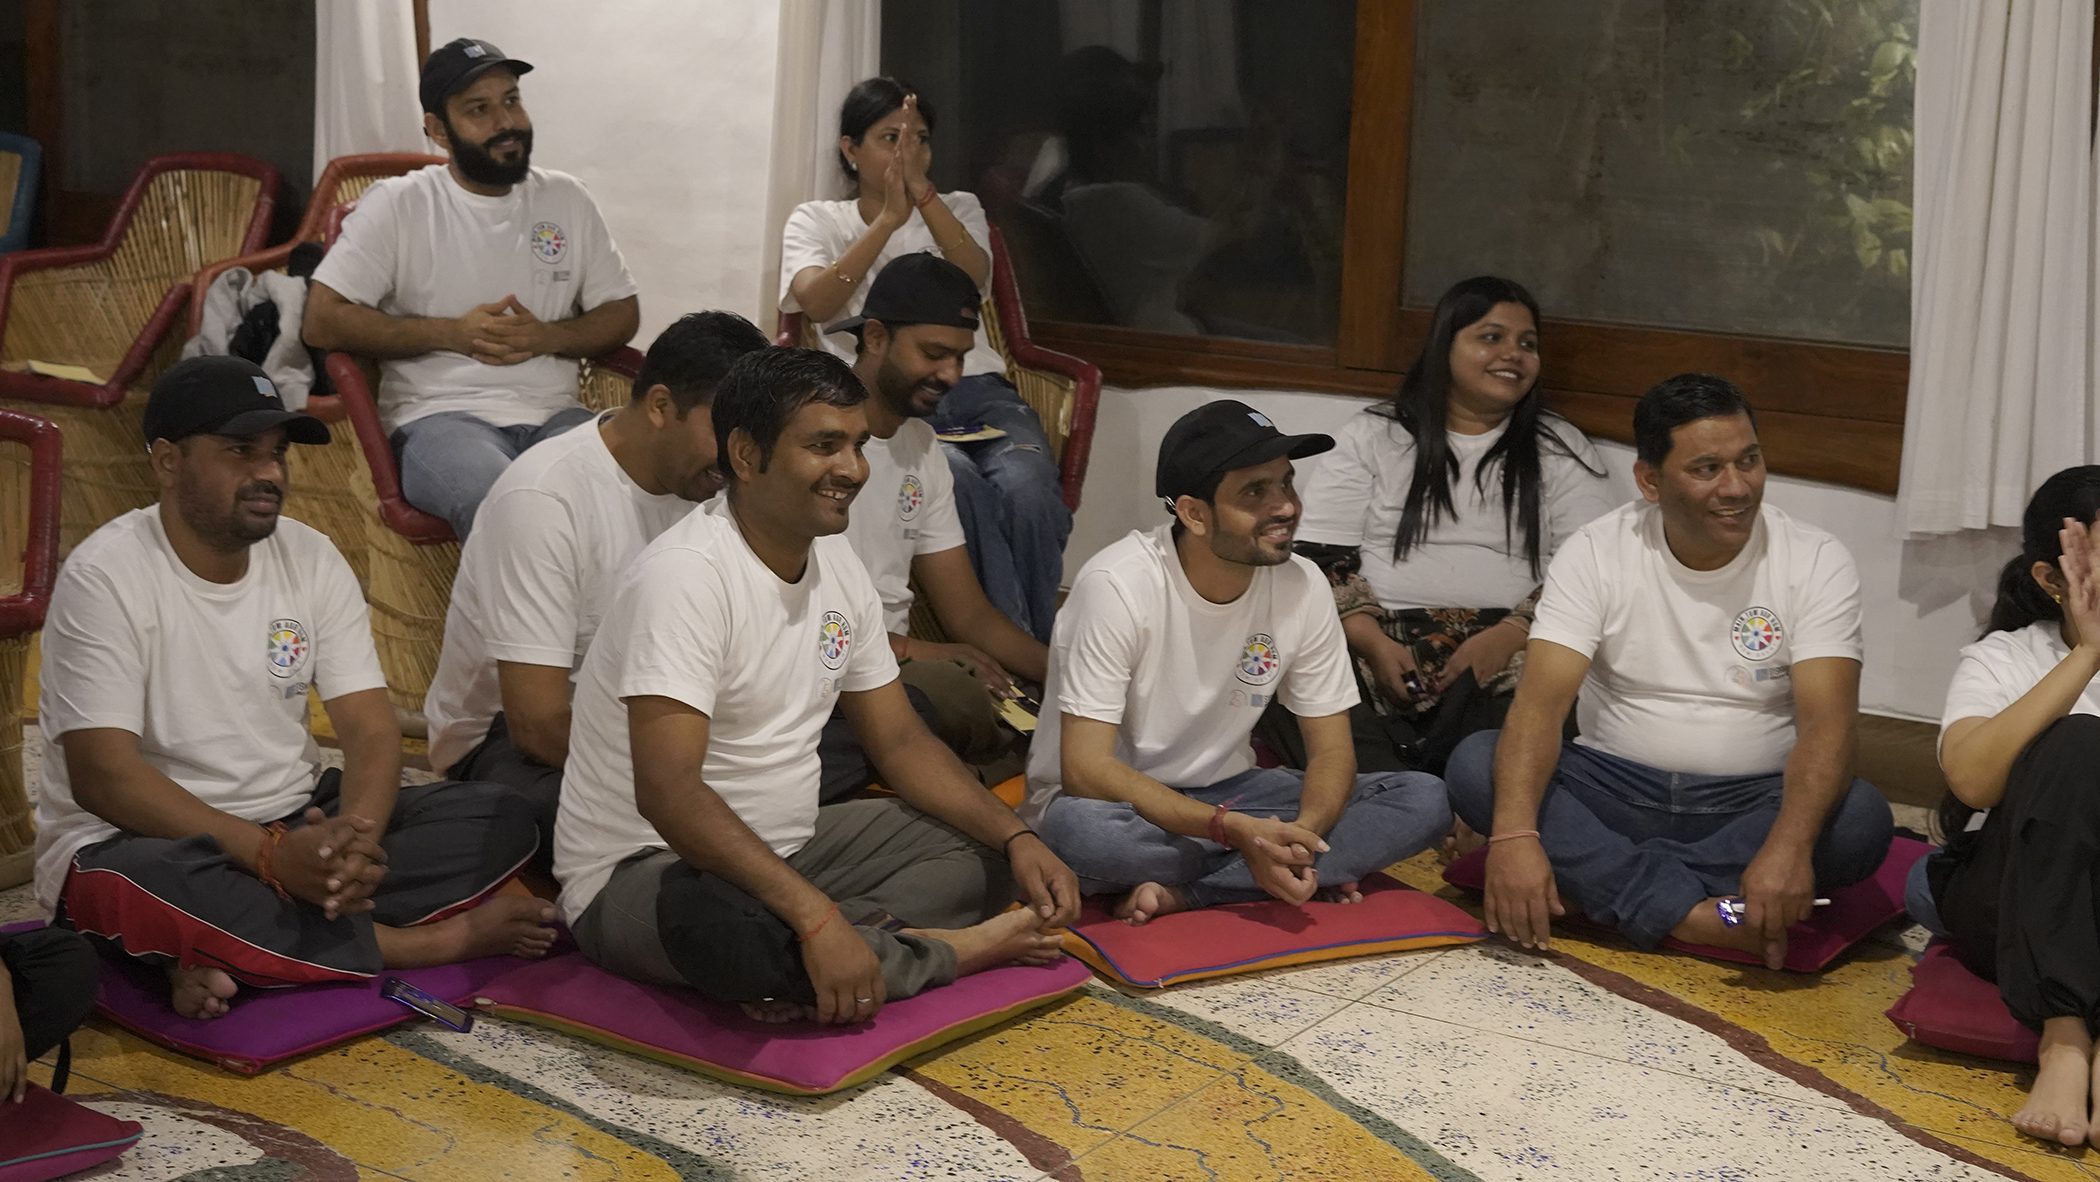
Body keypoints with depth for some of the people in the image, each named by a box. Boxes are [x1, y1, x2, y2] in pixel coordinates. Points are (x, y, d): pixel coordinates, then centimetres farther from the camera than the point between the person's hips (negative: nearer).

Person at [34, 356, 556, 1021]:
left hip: (294, 827, 5)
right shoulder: (106, 578, -13)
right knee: (141, 888, -41)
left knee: (497, 819, -14)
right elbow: (103, 776, -21)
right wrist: (270, 854, -32)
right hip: (139, 839, -5)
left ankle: (229, 953, -24)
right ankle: (437, 939, -23)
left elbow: (371, 729, -3)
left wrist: (356, 835, -26)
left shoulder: (311, 560, 3)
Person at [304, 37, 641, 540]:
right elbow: (322, 322, -2)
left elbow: (622, 315, 17)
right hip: (439, 416, -3)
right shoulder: (396, 204, 3)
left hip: (554, 414, 3)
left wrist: (548, 336, -4)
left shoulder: (566, 198, 14)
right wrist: (451, 333, -8)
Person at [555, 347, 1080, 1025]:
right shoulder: (686, 574, -23)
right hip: (639, 873, -9)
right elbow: (668, 791, -33)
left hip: (782, 851, 9)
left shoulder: (836, 564, 4)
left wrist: (1017, 839, -5)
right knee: (727, 926, -41)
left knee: (983, 849, 1)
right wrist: (815, 917, -40)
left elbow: (899, 741, 11)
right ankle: (961, 948, -16)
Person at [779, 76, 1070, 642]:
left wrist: (920, 189, -11)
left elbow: (973, 275, -2)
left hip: (977, 390, 3)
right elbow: (817, 302, -6)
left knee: (1029, 490, -33)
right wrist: (889, 219, -12)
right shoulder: (816, 220, 16)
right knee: (962, 484, -37)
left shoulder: (957, 209, 23)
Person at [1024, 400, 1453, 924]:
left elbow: (1332, 749, -4)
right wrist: (1235, 829, -35)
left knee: (1423, 800, -14)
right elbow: (1085, 769, -26)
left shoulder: (1301, 586, -8)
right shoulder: (1119, 586, -22)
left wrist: (1301, 833, -28)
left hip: (1223, 792, 5)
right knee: (1077, 828, -41)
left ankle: (1181, 892, -21)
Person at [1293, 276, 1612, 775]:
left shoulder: (1560, 449, 17)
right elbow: (1322, 557, 7)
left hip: (1511, 654, 1)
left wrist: (1508, 636, -12)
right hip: (1382, 646, 0)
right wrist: (1374, 643, -11)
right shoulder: (1372, 434, 16)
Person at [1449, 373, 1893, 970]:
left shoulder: (1817, 562, -7)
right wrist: (1514, 834, -36)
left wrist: (1788, 844, -39)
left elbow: (1827, 722, -19)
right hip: (1616, 791, 1)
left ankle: (1609, 882, -25)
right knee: (1474, 765, -25)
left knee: (1863, 819, -31)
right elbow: (1541, 700, -17)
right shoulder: (1596, 552, -6)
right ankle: (1691, 914, -31)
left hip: (1751, 803, -1)